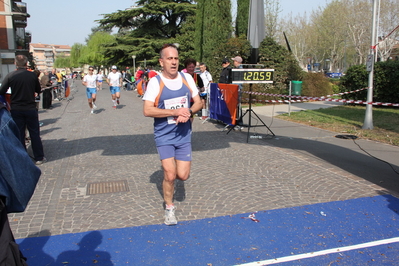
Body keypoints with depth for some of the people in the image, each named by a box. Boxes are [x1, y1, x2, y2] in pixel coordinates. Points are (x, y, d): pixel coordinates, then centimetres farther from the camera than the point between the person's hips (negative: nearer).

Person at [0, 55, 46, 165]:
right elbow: (38, 90, 5)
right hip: (31, 109, 0)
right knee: (35, 134, 9)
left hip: (16, 109, 0)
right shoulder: (32, 75, -7)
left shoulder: (10, 76, -8)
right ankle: (39, 158, 15)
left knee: (19, 134, 10)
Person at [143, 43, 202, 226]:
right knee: (170, 175, -6)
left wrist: (188, 112, -16)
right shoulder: (155, 82, -11)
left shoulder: (187, 78, 1)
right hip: (164, 136, -3)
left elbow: (198, 102, 6)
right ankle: (169, 207, 20)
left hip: (184, 135, 3)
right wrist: (176, 112, -24)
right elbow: (147, 110, -19)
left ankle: (168, 175, 38)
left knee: (183, 175, 1)